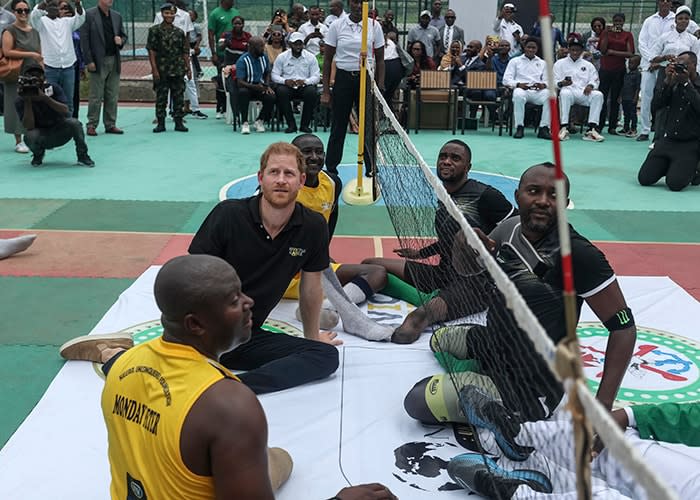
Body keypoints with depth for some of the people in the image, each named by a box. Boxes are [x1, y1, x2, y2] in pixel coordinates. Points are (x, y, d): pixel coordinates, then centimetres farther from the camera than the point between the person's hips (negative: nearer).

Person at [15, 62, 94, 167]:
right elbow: (29, 127, -21)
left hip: (60, 131, 0)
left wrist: (45, 98, -34)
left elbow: (65, 110, -23)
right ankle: (38, 153, 3)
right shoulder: (20, 101, -11)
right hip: (41, 136, 0)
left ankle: (82, 155, -9)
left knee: (74, 123, -30)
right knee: (29, 136, -34)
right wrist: (27, 101, -29)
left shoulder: (54, 89, -9)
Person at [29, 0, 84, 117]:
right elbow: (34, 15, -15)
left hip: (68, 67, 3)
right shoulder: (42, 21, 5)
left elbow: (80, 18, -3)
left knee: (68, 101, 7)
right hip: (50, 68, -3)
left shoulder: (67, 22, 13)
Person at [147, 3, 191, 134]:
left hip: (178, 70, 3)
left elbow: (185, 52, 11)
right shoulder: (155, 30, 0)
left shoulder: (179, 32, 8)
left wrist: (188, 68, 5)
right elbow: (151, 51, -4)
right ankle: (161, 124, 10)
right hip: (161, 70, -3)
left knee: (179, 97, 5)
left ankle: (179, 122, 13)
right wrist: (154, 69, -11)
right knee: (161, 97, 3)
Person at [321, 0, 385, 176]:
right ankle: (331, 168, 17)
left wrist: (380, 87, -1)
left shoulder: (374, 26, 2)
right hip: (343, 79, 0)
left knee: (369, 126, 0)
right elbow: (327, 59, 3)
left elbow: (380, 59, 7)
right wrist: (326, 91, -2)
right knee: (338, 127, 5)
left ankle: (371, 169, 9)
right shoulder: (336, 26, 0)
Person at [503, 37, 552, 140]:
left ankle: (544, 128, -29)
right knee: (518, 95, -40)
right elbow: (506, 79, 6)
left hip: (537, 91, 2)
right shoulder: (515, 61, 17)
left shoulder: (542, 63, 24)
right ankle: (519, 127, -31)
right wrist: (518, 84, -14)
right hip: (521, 89, -2)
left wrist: (543, 85, -12)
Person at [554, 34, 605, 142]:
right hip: (569, 90, -3)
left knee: (598, 95, -28)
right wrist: (562, 83, -17)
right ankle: (564, 128, -42)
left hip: (584, 92, 3)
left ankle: (592, 129, -34)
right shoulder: (560, 63, 17)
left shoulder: (588, 65, 24)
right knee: (565, 93, -39)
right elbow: (554, 82, 6)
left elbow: (595, 80, 16)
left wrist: (590, 85, -8)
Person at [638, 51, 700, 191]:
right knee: (644, 179, -5)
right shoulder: (673, 84, 8)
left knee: (675, 184, -19)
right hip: (667, 140, 4)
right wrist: (668, 81, -12)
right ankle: (669, 167, 23)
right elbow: (657, 104, -3)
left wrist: (686, 83, -19)